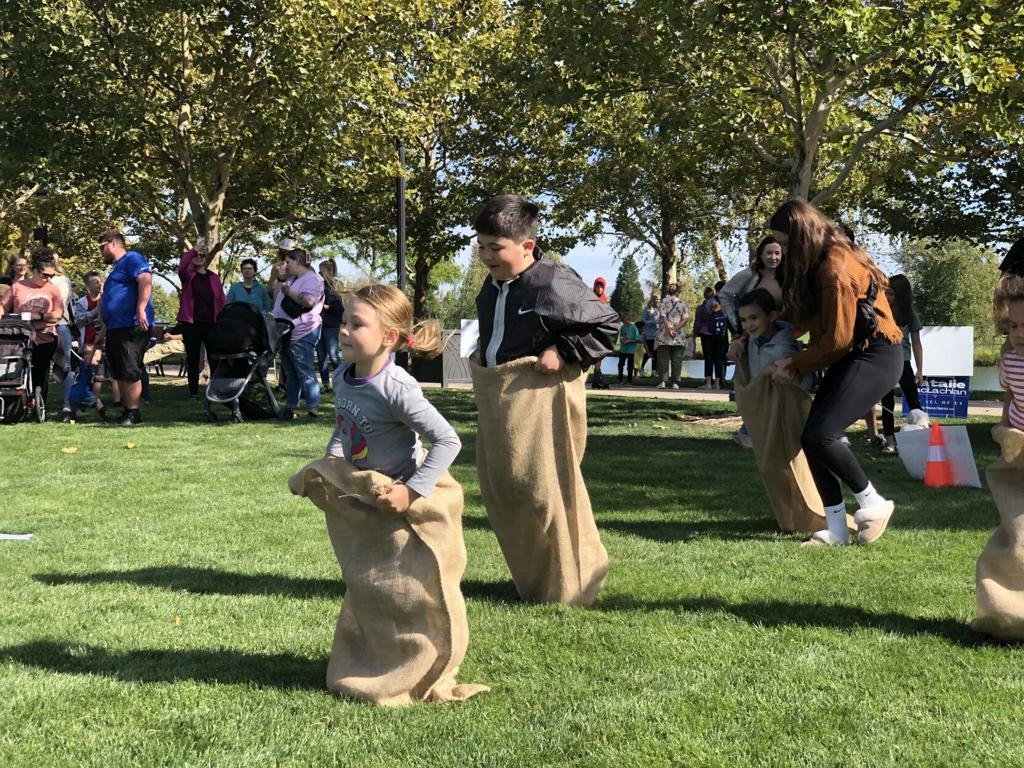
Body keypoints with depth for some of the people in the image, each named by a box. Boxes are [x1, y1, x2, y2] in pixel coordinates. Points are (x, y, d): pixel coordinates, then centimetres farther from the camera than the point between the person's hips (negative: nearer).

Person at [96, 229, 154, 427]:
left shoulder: (132, 259, -3)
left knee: (130, 372, -10)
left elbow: (146, 280, -22)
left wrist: (141, 310, -31)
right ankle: (127, 410, 17)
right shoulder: (116, 268, 27)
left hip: (132, 327, -10)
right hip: (115, 329, 10)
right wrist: (103, 331, 30)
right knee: (119, 373, 11)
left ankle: (134, 414, -5)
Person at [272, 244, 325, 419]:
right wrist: (276, 277, 16)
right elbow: (275, 298, 28)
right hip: (286, 333, 10)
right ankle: (290, 407, 18)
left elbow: (309, 300, -26)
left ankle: (313, 407, -7)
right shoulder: (291, 280, 21)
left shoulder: (312, 279, -10)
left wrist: (287, 290, -17)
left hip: (302, 335, -10)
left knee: (304, 371, -9)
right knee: (290, 373, 13)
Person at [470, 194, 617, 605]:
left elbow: (607, 326, -12)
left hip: (540, 398, -9)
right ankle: (531, 577, 31)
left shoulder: (556, 285, -17)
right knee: (497, 487, 14)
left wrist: (564, 353, -17)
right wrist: (483, 355, 13)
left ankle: (568, 585, 16)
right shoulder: (492, 285, 9)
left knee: (543, 489, -3)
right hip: (496, 397, 9)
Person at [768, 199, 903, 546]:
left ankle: (872, 502, 0)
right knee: (812, 439, -2)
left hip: (875, 355, -10)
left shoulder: (835, 268, -21)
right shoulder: (820, 261, 9)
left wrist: (797, 364, -7)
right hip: (850, 355, 10)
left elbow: (837, 339, -19)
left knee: (820, 435, -20)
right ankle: (836, 529, 4)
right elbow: (813, 315, 21)